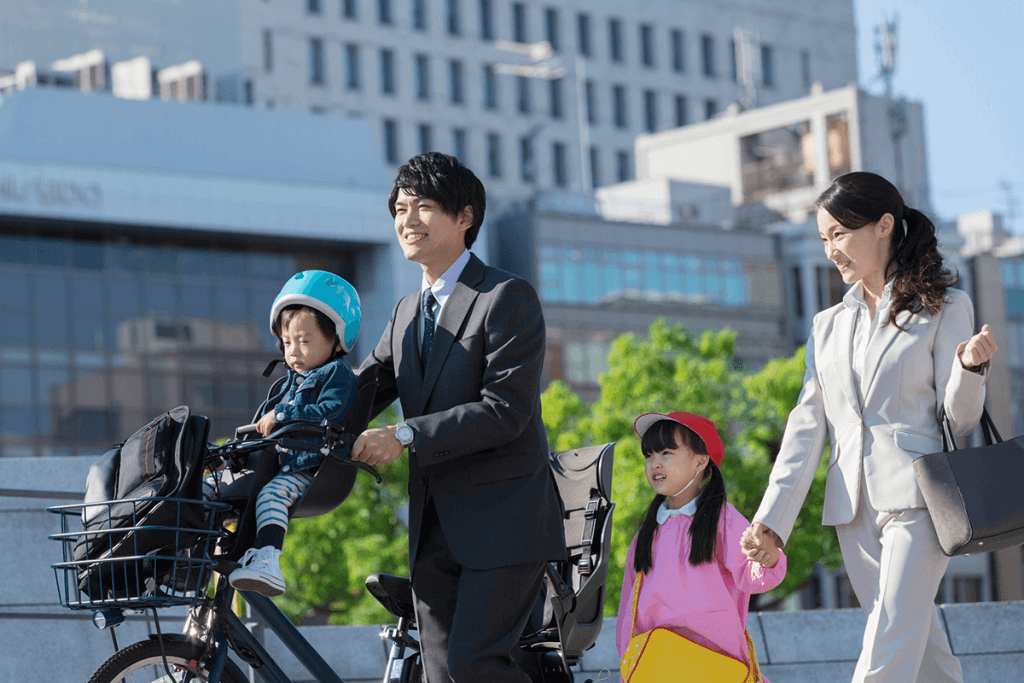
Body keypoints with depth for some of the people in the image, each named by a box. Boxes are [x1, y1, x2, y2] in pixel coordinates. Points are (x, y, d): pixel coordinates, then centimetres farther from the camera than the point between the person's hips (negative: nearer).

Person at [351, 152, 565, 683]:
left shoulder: (508, 298, -7)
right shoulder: (406, 313, 17)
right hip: (434, 528, 7)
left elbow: (505, 410, -17)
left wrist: (405, 436, -23)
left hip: (502, 519, -7)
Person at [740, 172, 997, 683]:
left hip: (916, 500, -5)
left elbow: (959, 419, 0)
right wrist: (772, 519, 3)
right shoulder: (828, 325, 18)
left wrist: (971, 366, -22)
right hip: (853, 509, 5)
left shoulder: (944, 309, 4)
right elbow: (808, 426, 12)